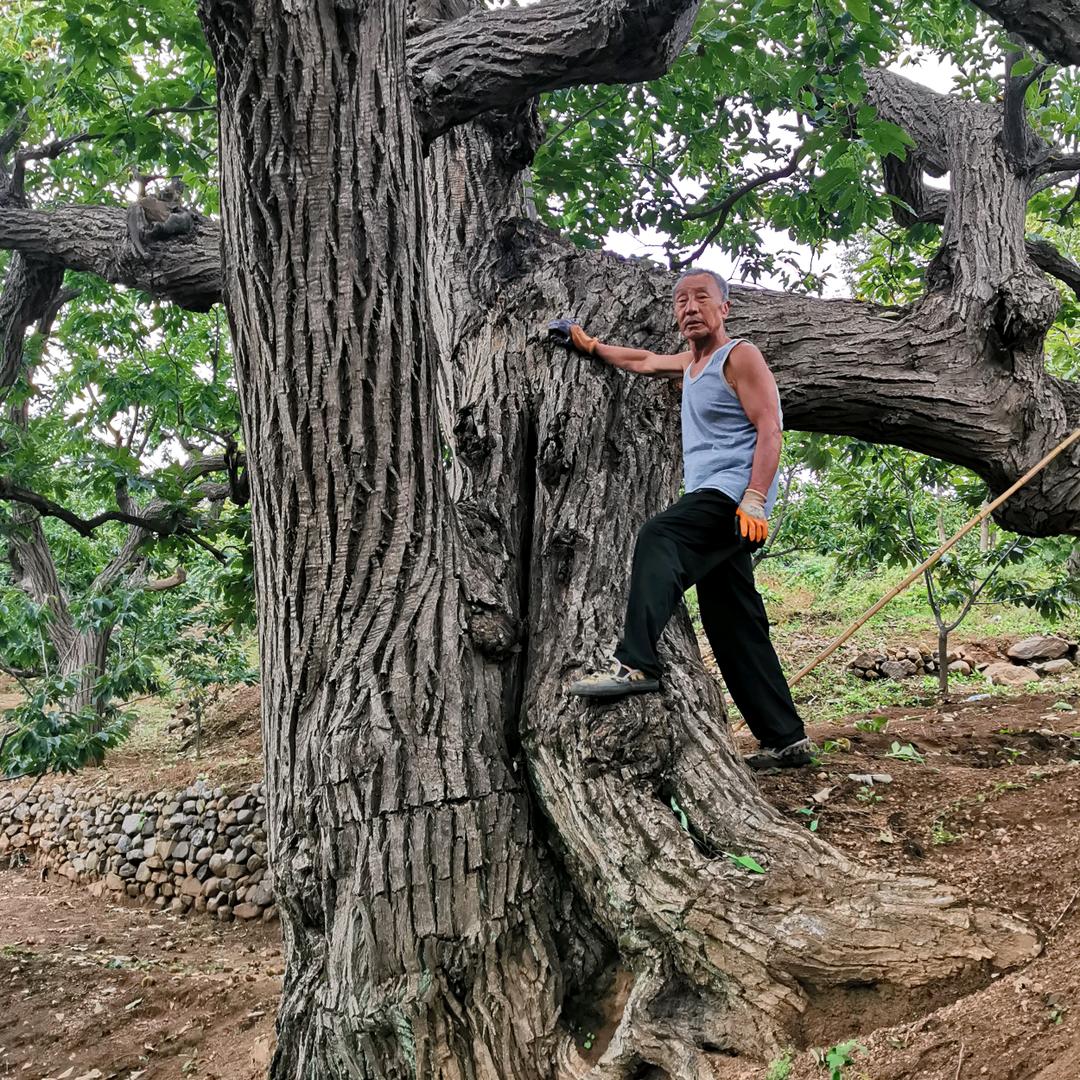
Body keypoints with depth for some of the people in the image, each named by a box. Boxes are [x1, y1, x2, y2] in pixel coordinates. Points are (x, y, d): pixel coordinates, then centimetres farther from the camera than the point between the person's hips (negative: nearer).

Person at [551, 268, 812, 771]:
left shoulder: (740, 357, -2)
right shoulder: (690, 362, 24)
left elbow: (769, 428, -12)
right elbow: (643, 361, 44)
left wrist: (754, 500, -24)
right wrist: (590, 344, 46)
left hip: (732, 491, -9)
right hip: (708, 504, 10)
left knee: (658, 538, -34)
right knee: (732, 627, 6)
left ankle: (636, 663, -48)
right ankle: (786, 739, 8)